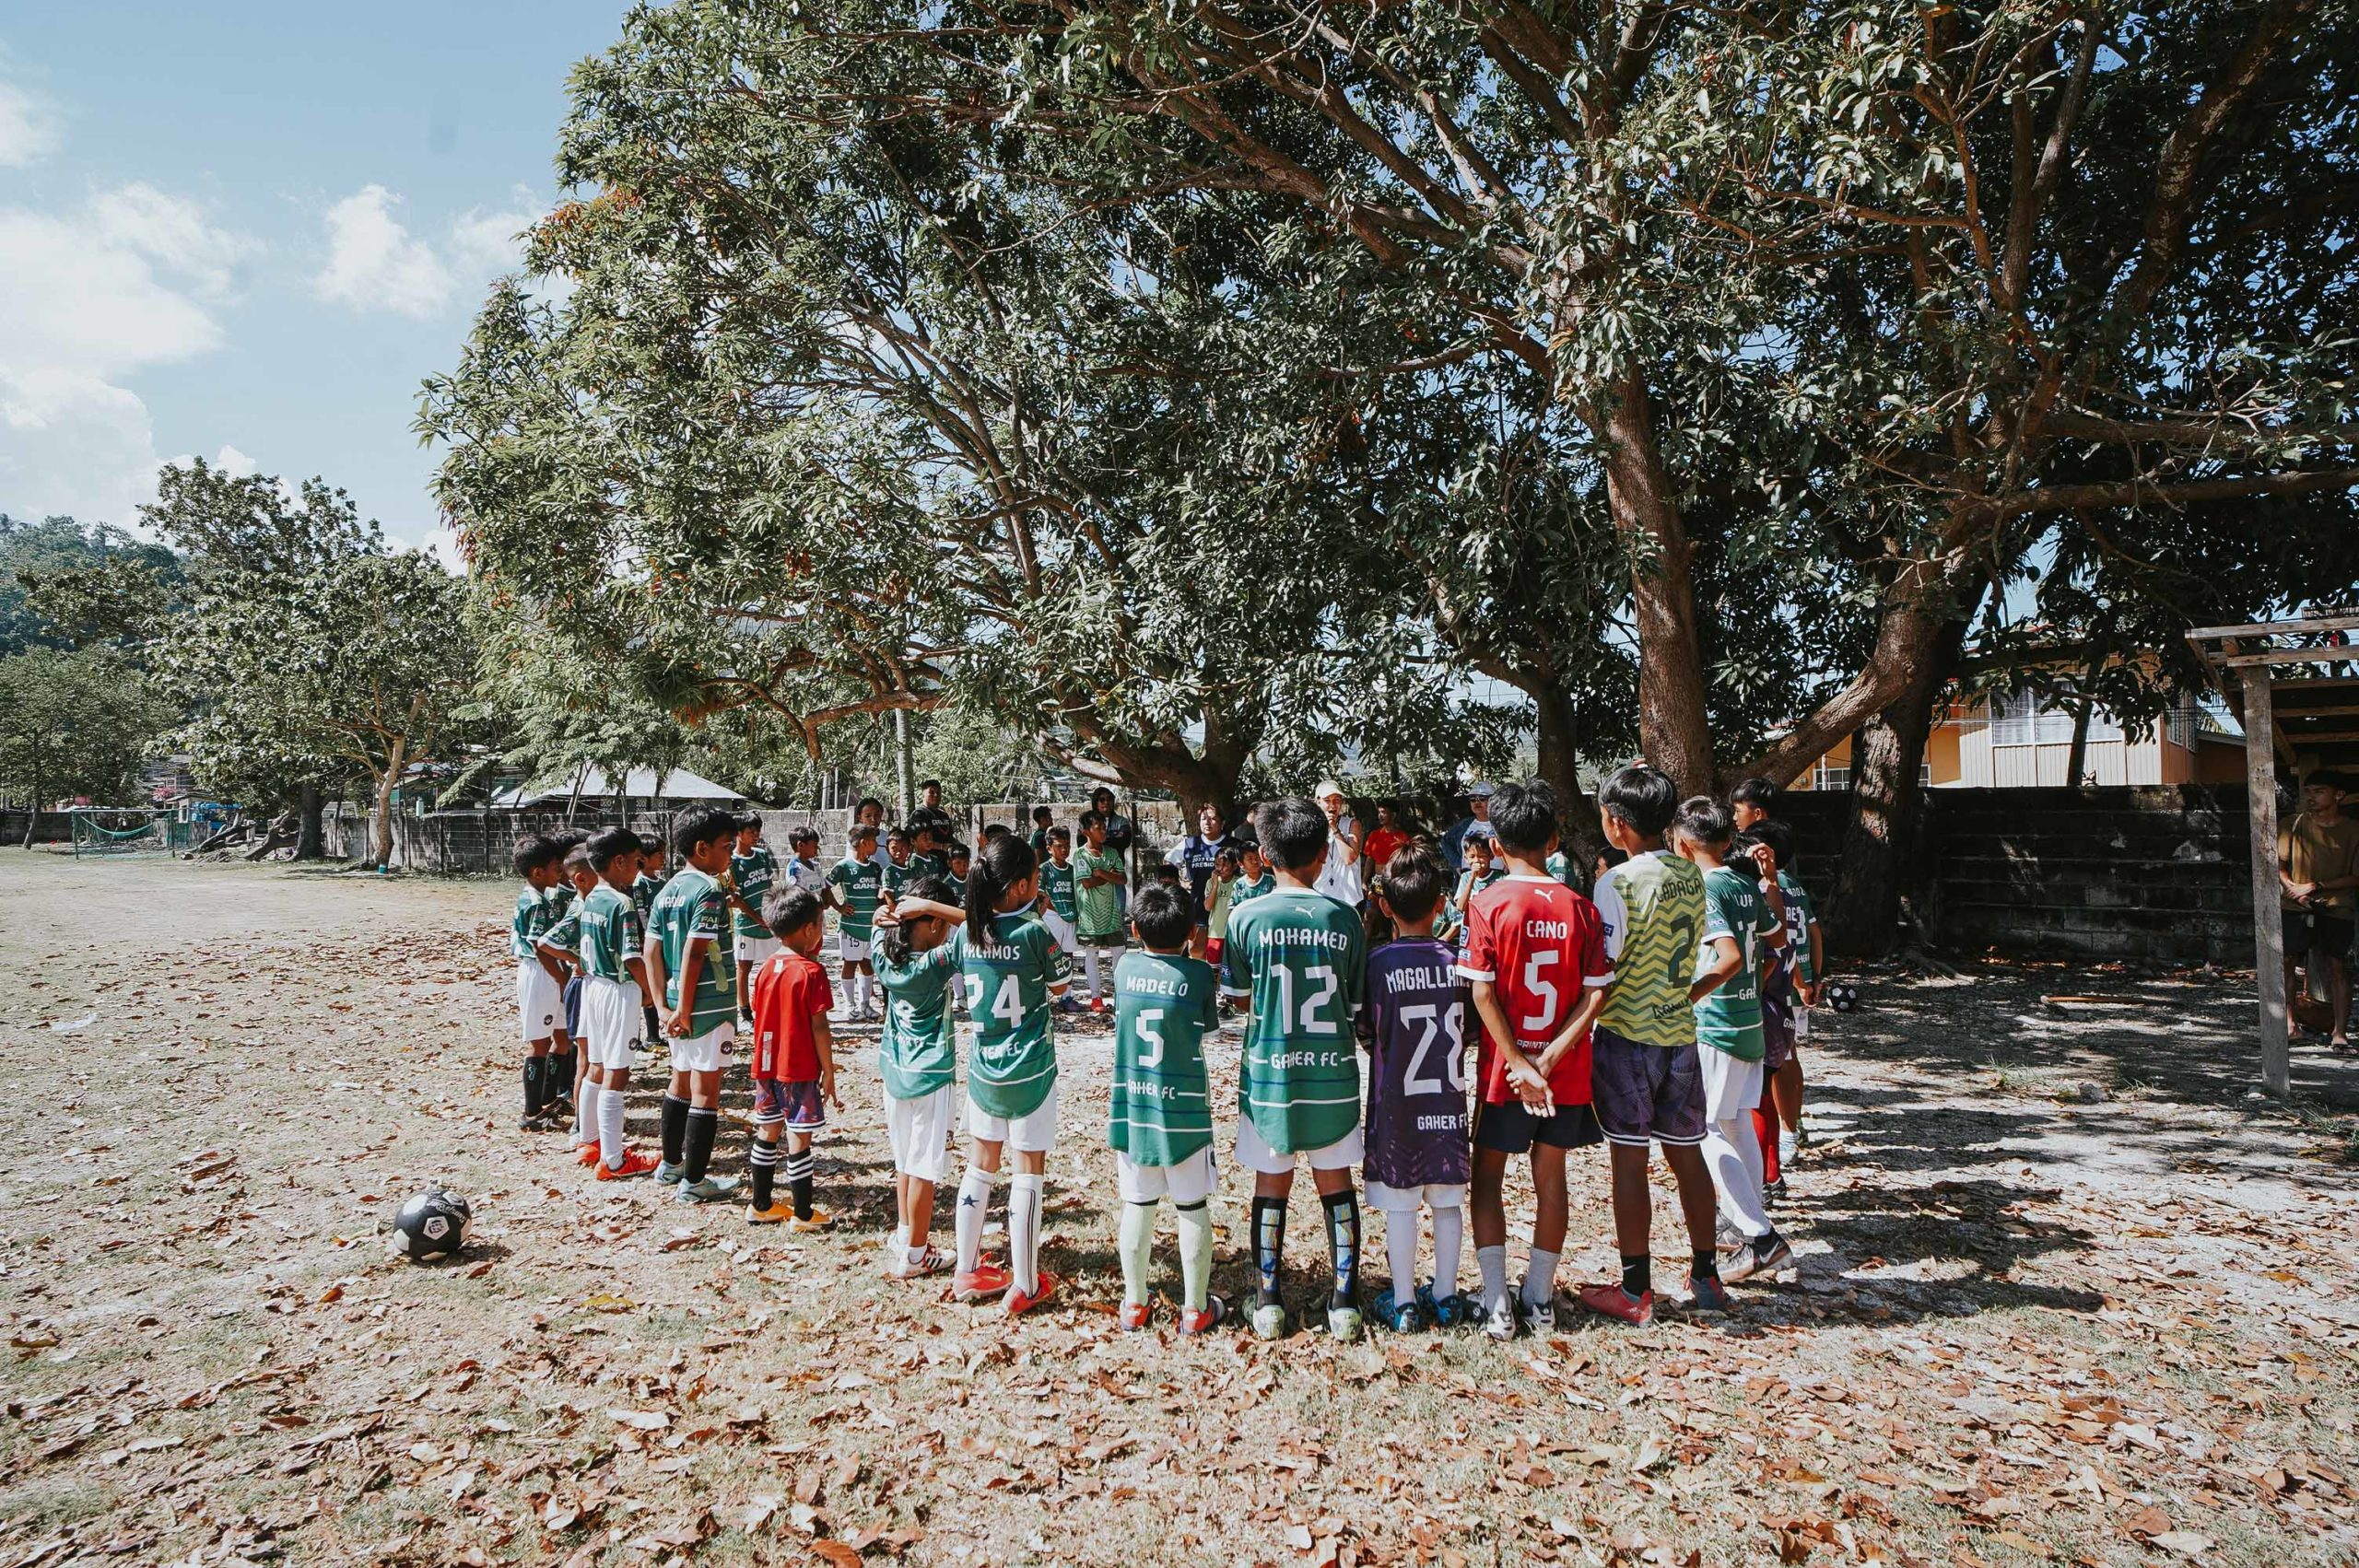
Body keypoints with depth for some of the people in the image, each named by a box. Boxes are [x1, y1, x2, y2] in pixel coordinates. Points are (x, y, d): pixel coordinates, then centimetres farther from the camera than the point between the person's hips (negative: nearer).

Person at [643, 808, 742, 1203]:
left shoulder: (666, 892, 8)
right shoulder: (708, 890, -17)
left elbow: (652, 952, 6)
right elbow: (694, 954, -22)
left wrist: (666, 1006, 4)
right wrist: (685, 1010, -18)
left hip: (678, 1004, 8)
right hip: (709, 1006, -8)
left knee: (681, 1081, 22)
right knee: (706, 1090, 1)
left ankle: (671, 1163, 35)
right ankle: (694, 1181, 7)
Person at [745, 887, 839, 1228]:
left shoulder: (766, 968, 4)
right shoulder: (811, 972, -16)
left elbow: (759, 1018, 10)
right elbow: (819, 1027, -15)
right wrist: (828, 1071, -7)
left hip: (765, 1066, 7)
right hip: (800, 1068, -7)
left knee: (767, 1133, 17)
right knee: (799, 1139, 1)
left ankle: (761, 1205, 27)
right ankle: (803, 1215, 10)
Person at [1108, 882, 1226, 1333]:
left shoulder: (1125, 967, -2)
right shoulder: (1199, 973, -10)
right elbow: (1210, 1024, 4)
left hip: (1131, 1107, 3)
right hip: (1183, 1109, -3)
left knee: (1138, 1206, 13)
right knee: (1193, 1209, 9)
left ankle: (1134, 1304, 23)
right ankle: (1195, 1308, 18)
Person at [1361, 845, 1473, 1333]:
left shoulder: (1378, 963, -13)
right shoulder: (1458, 961, -4)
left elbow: (1367, 1037, -7)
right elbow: (1472, 1031, 5)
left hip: (1396, 1104, -3)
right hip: (1448, 1102, 3)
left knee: (1399, 1204, 7)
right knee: (1447, 1201, 14)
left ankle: (1403, 1303, 15)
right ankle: (1445, 1297, 25)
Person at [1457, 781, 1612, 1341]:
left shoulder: (1487, 903, -11)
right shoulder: (1581, 907, -2)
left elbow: (1483, 994, -16)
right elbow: (1596, 996, -7)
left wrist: (1521, 1064, -12)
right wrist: (1549, 1060, -10)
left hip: (1503, 1069, -3)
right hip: (1567, 1071, 3)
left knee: (1487, 1178, 10)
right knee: (1550, 1177, 15)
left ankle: (1497, 1304, 9)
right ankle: (1539, 1299, 23)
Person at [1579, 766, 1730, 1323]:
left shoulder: (1620, 881, -17)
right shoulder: (1692, 875, 4)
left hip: (1626, 1036, -6)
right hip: (1680, 1034, 6)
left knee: (1629, 1159, 2)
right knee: (1687, 1154, 15)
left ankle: (1636, 1291, 11)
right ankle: (1705, 1276, 27)